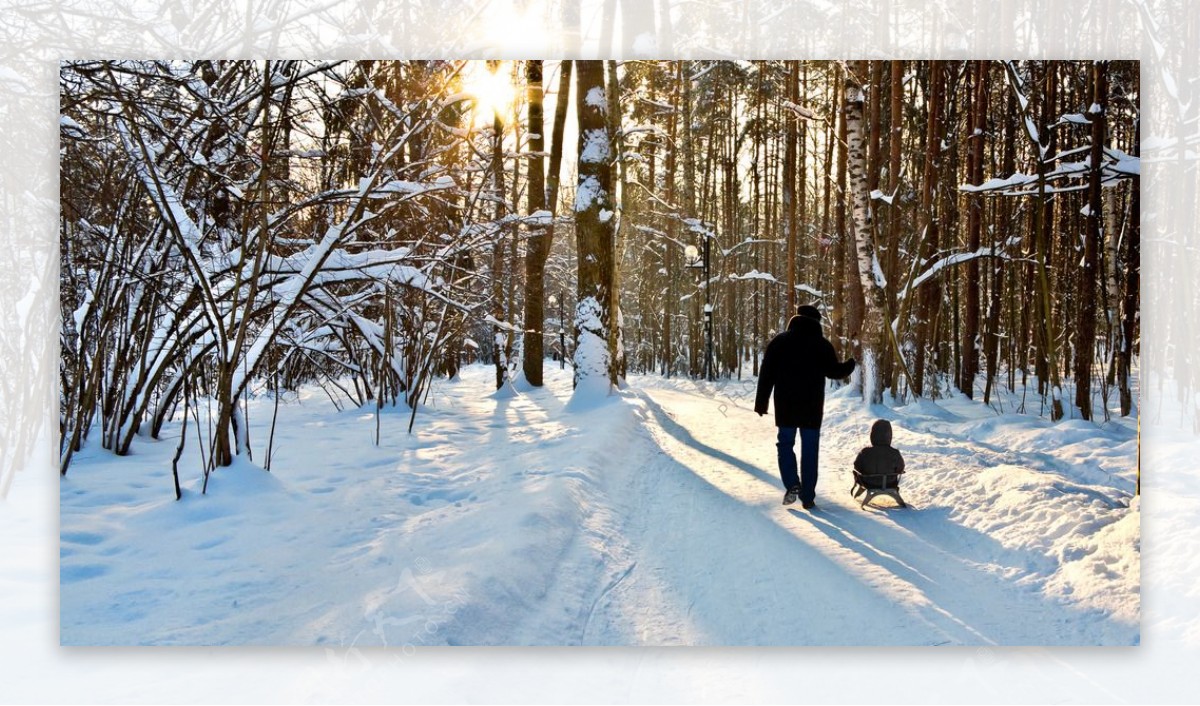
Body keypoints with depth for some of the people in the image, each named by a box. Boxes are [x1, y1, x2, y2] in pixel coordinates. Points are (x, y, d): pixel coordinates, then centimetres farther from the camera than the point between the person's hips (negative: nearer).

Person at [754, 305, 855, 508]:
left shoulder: (780, 341, 1)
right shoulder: (822, 344, 0)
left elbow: (766, 373, -1)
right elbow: (834, 371, 3)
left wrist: (761, 401, 3)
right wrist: (852, 364, 23)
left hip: (785, 406, 0)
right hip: (812, 407, 0)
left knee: (785, 444, 11)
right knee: (810, 450, 5)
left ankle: (792, 485, -9)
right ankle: (808, 497, 5)